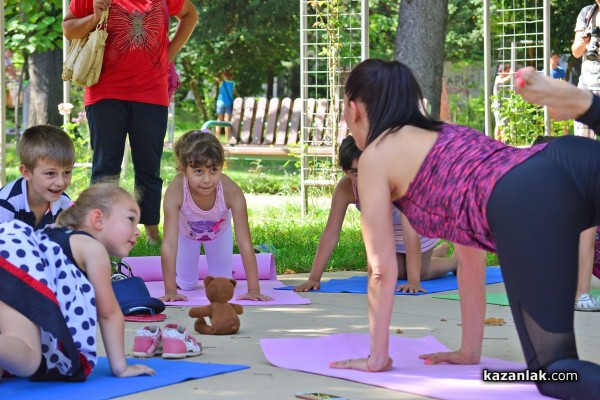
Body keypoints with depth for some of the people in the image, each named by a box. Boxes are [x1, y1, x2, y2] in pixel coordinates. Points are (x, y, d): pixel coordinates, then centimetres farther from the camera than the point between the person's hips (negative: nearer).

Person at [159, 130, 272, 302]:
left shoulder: (231, 191, -42)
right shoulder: (175, 192, -45)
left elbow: (245, 243, -38)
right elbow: (169, 244, -43)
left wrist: (254, 290, -40)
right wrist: (170, 291, -45)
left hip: (219, 232, 1)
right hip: (186, 233, -1)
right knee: (186, 285, 7)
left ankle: (222, 268, 41)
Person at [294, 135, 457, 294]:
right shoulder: (345, 188, -36)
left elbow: (410, 231, -51)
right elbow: (331, 234, -32)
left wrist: (414, 281, -57)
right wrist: (314, 278, -37)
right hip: (389, 224, 4)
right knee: (398, 273, 18)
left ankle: (456, 260, 34)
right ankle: (440, 251, 49)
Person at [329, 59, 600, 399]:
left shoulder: (375, 157, 23)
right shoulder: (446, 136, 43)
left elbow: (383, 269, 24)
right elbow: (471, 253, 44)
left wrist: (378, 358, 35)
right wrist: (470, 351, 48)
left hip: (528, 205, -7)